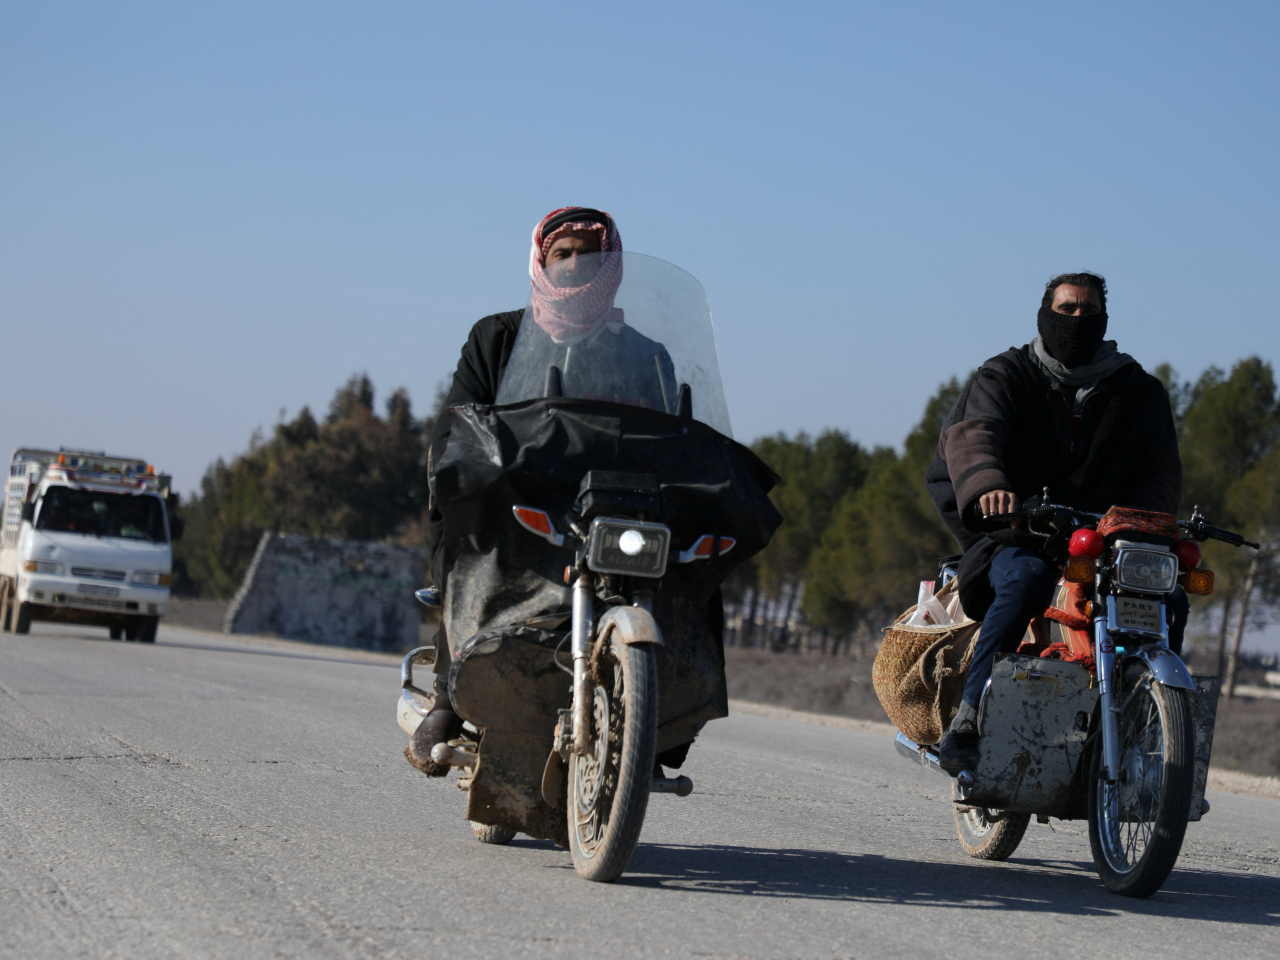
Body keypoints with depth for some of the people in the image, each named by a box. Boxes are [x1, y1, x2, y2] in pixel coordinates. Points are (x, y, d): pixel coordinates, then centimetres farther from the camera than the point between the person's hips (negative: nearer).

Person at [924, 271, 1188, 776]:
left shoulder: (1139, 391, 16)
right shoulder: (1006, 375, 6)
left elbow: (1161, 468, 7)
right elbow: (971, 435, -14)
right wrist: (987, 486, -38)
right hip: (1015, 538, -3)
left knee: (1168, 600, -22)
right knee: (1027, 577, -37)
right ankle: (967, 719, -34)